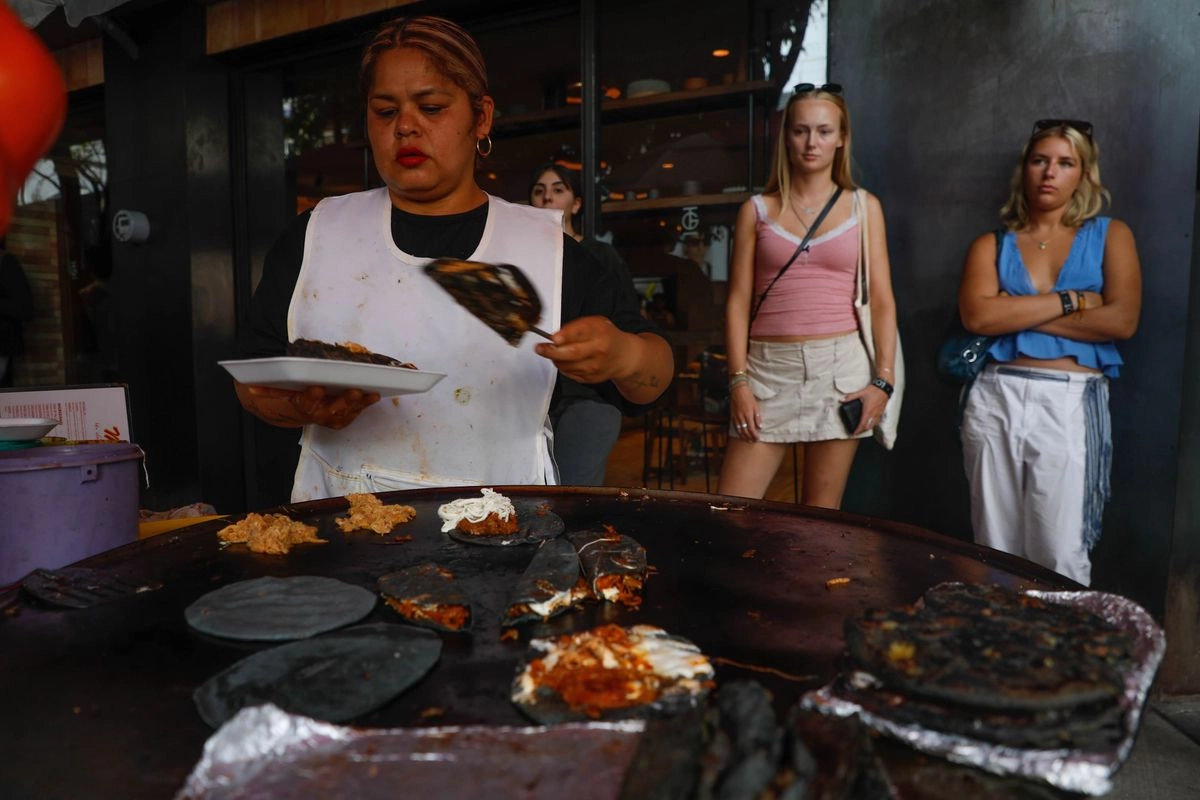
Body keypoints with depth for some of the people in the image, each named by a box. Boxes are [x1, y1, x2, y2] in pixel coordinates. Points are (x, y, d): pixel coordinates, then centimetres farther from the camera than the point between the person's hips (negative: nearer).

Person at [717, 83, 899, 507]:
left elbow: (882, 301, 5)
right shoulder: (757, 210, 7)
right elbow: (738, 301, 3)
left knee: (821, 515, 7)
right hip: (770, 366, 0)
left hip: (841, 365, 1)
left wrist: (883, 379, -4)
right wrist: (738, 379, -6)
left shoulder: (864, 207, 9)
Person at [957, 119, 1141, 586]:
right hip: (995, 399, 1)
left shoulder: (1109, 235, 11)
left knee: (1060, 558, -1)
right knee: (995, 553, 7)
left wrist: (1017, 312, -5)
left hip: (1070, 403, -1)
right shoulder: (993, 244, 11)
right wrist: (1068, 301, -8)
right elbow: (976, 315, -8)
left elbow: (1122, 320, -5)